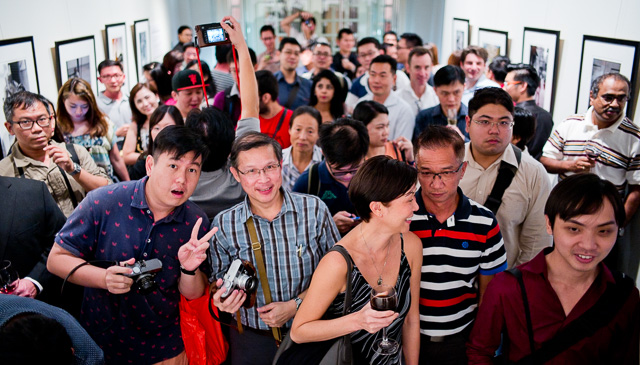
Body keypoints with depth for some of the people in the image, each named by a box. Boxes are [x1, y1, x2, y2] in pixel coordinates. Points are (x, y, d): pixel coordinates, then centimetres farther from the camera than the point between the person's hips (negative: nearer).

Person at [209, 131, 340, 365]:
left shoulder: (314, 210, -11)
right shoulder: (223, 225, -8)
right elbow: (219, 280, 4)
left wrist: (296, 305, -15)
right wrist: (222, 299, -19)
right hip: (252, 339, 1)